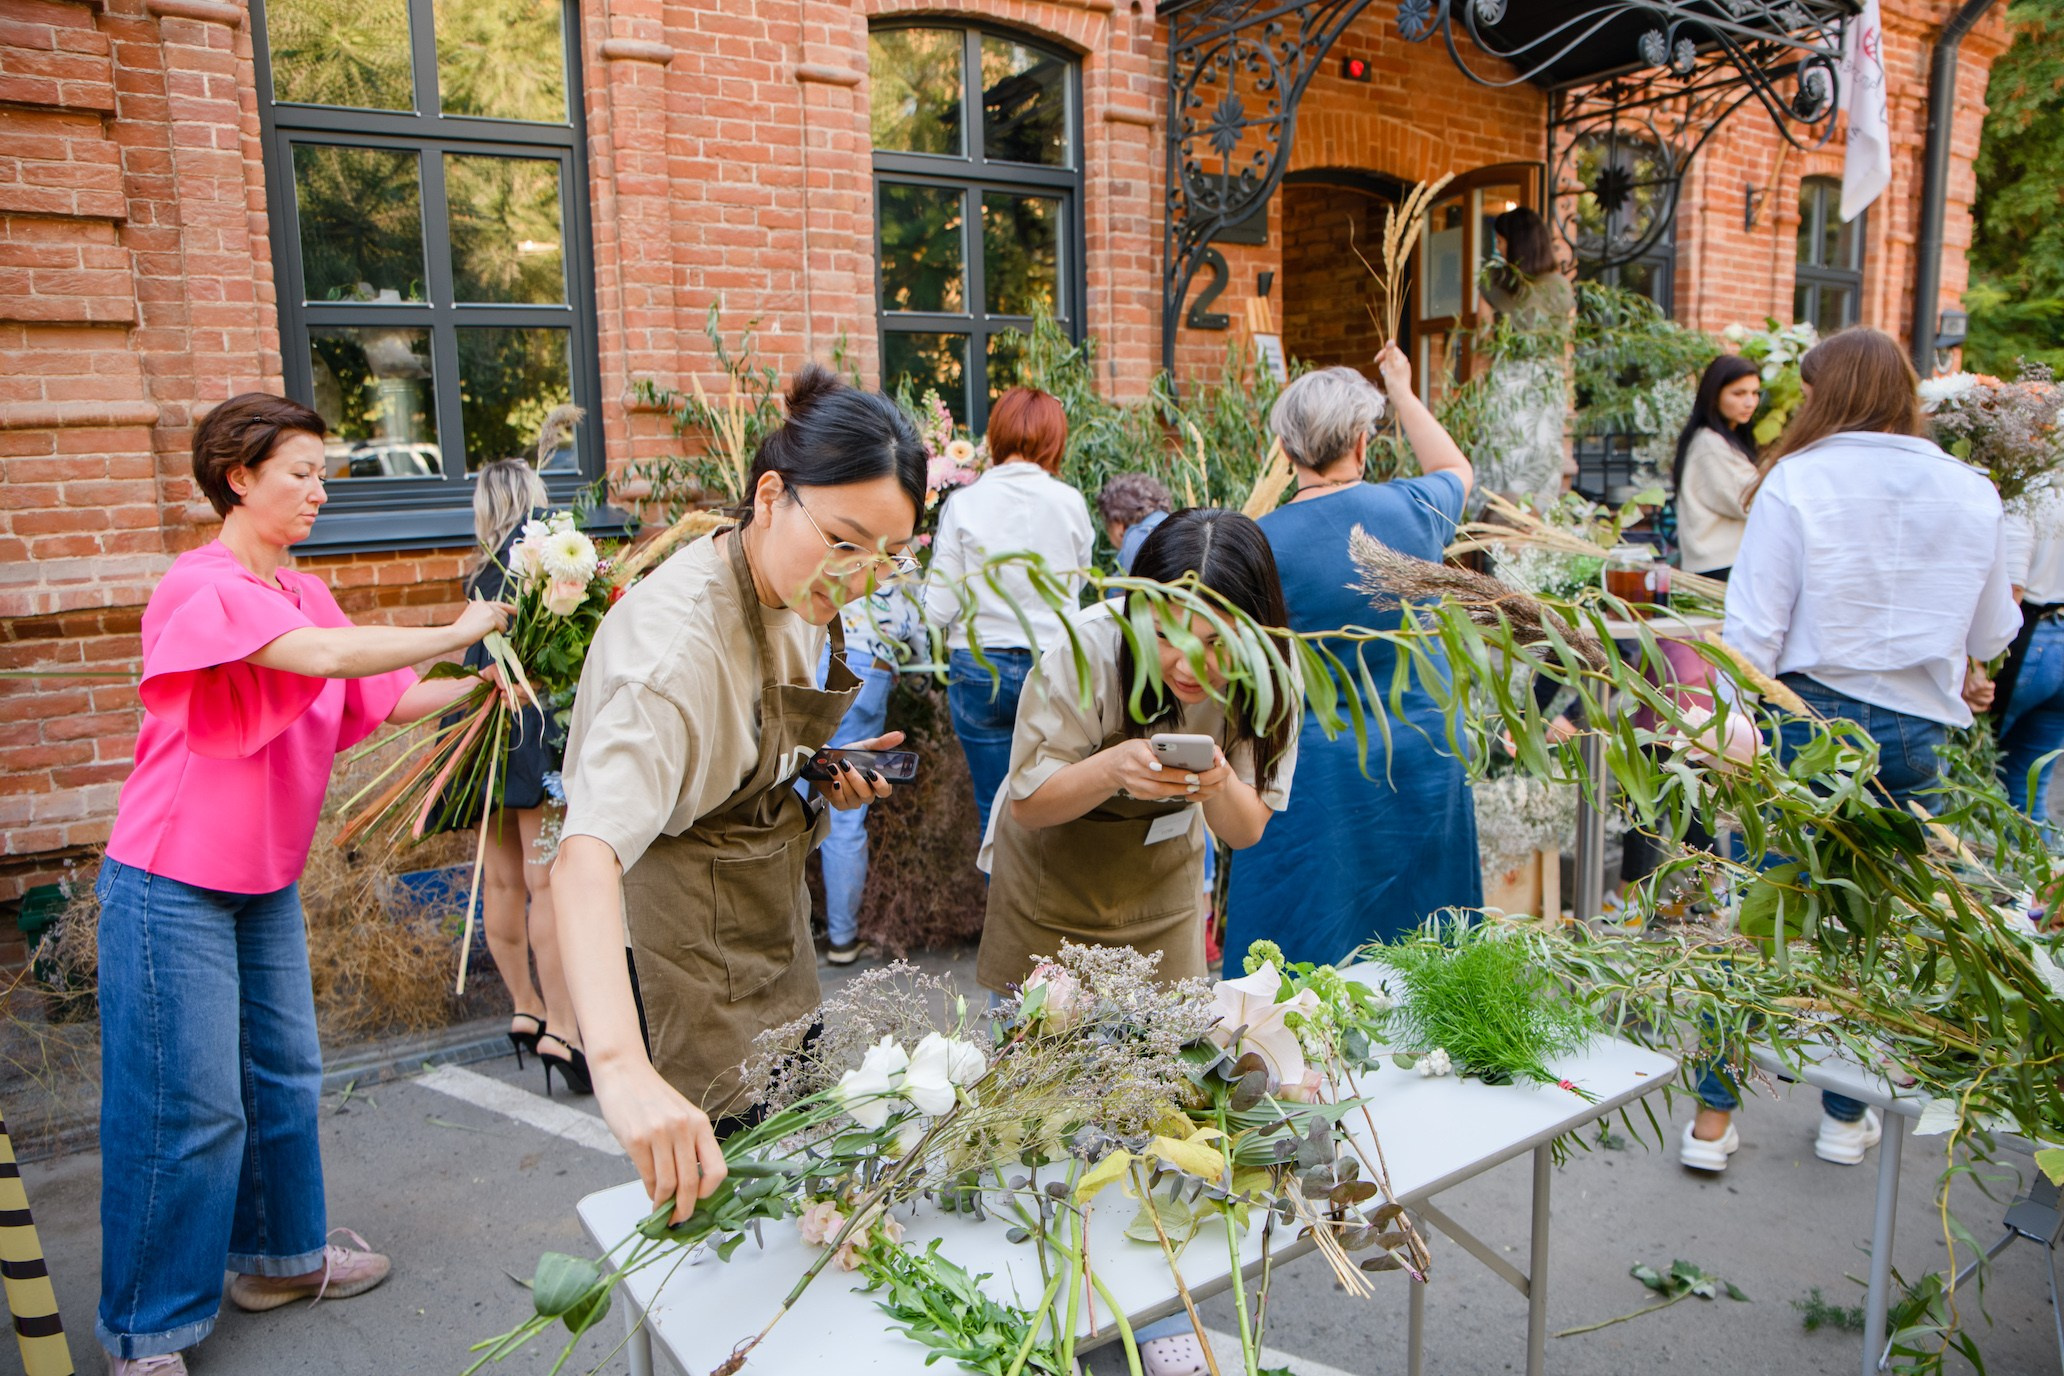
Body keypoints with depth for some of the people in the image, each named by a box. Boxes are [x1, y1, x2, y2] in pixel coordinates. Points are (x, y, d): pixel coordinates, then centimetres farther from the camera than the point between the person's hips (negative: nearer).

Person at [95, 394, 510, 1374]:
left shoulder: (304, 593, 9)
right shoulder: (203, 586, -17)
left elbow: (391, 702, 9)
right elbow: (323, 655, -32)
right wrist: (454, 633, -23)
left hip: (266, 880, 8)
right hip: (174, 885, -8)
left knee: (282, 1079, 16)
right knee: (188, 1105, 0)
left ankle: (279, 1254, 35)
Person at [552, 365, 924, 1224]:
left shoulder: (795, 592, -2)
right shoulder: (680, 638, -31)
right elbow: (587, 857, -45)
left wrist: (824, 775, -4)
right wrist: (619, 1065, -59)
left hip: (770, 949, 9)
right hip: (691, 982, -9)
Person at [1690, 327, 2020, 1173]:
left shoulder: (1795, 483, -8)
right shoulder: (1970, 494, 4)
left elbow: (1754, 629, -11)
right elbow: (1991, 638, 13)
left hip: (1808, 716, -3)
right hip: (1916, 731, 3)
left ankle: (1715, 1117, 13)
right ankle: (1848, 1117, 27)